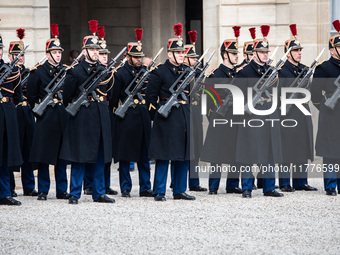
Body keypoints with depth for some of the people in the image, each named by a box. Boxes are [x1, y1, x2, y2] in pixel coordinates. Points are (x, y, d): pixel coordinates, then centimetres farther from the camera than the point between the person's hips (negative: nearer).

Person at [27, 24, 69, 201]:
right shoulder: (38, 72, -2)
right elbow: (31, 95, 0)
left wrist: (66, 108, 8)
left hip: (63, 117, 4)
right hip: (46, 117, -4)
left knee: (62, 155, 6)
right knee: (43, 155, -1)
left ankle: (62, 190, 11)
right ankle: (43, 191, 6)